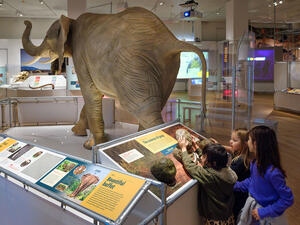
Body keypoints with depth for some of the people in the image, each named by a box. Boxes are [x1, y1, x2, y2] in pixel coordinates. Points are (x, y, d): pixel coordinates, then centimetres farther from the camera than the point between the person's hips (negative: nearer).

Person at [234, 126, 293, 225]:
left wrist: (264, 212, -22)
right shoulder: (255, 162, -9)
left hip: (268, 217, -7)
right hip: (252, 205, 7)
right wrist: (235, 186, 3)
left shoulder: (272, 172, -31)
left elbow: (288, 200, -24)